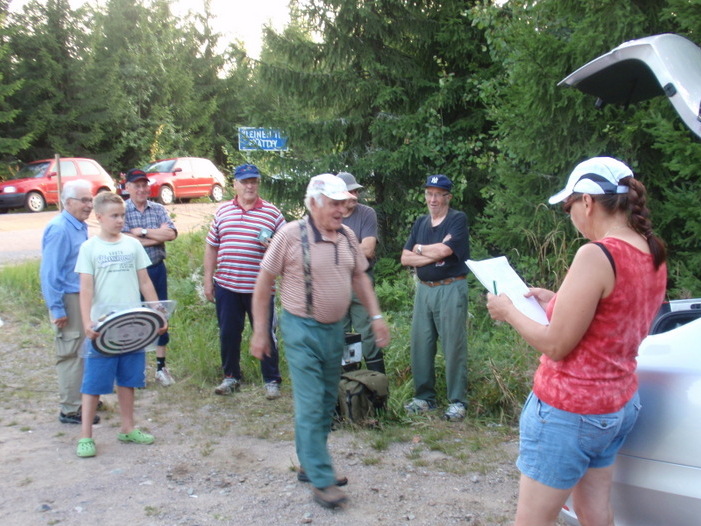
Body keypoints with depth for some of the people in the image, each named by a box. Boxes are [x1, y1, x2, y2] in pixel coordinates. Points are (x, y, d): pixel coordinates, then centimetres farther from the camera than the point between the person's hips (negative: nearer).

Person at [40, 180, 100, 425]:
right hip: (69, 300, -9)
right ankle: (70, 410, 7)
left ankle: (83, 398, 30)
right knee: (71, 354, -2)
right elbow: (49, 272, -19)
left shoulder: (80, 226, 10)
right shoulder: (59, 229, -17)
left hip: (83, 297, 9)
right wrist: (57, 309, -20)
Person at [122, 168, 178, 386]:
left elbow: (172, 233, -10)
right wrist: (158, 236, -12)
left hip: (157, 269, 3)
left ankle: (161, 367, 20)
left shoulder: (158, 209, 5)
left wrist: (143, 232, -16)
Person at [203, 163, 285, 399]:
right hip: (226, 286, 3)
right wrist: (208, 280, 8)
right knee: (228, 334, 11)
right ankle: (231, 377, 28)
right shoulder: (222, 211, 8)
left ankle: (272, 380, 16)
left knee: (265, 334, 4)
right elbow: (211, 247, 12)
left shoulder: (272, 212, 1)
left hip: (260, 288, -2)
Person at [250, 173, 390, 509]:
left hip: (335, 329, 7)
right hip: (302, 330, -6)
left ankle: (309, 466, 30)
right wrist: (259, 332, -8)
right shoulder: (291, 235, -13)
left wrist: (376, 315, 6)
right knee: (311, 406, -5)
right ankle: (322, 481, 3)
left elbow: (359, 277, 16)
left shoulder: (347, 236, 4)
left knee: (327, 403, 15)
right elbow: (264, 283, -8)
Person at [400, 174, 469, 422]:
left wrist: (419, 249, 0)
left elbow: (442, 249, -17)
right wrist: (433, 256, -9)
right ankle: (424, 397, 19)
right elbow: (405, 258, 6)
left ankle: (457, 401, 6)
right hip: (424, 289, 6)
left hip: (450, 289, -6)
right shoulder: (420, 223, 14)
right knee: (420, 345, 7)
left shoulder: (458, 220, -3)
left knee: (454, 346, -3)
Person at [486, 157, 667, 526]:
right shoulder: (653, 256, 3)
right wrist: (556, 302, 15)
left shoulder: (596, 255, -23)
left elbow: (555, 346, -19)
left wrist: (509, 312, -5)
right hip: (619, 405, 9)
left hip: (568, 411, -9)